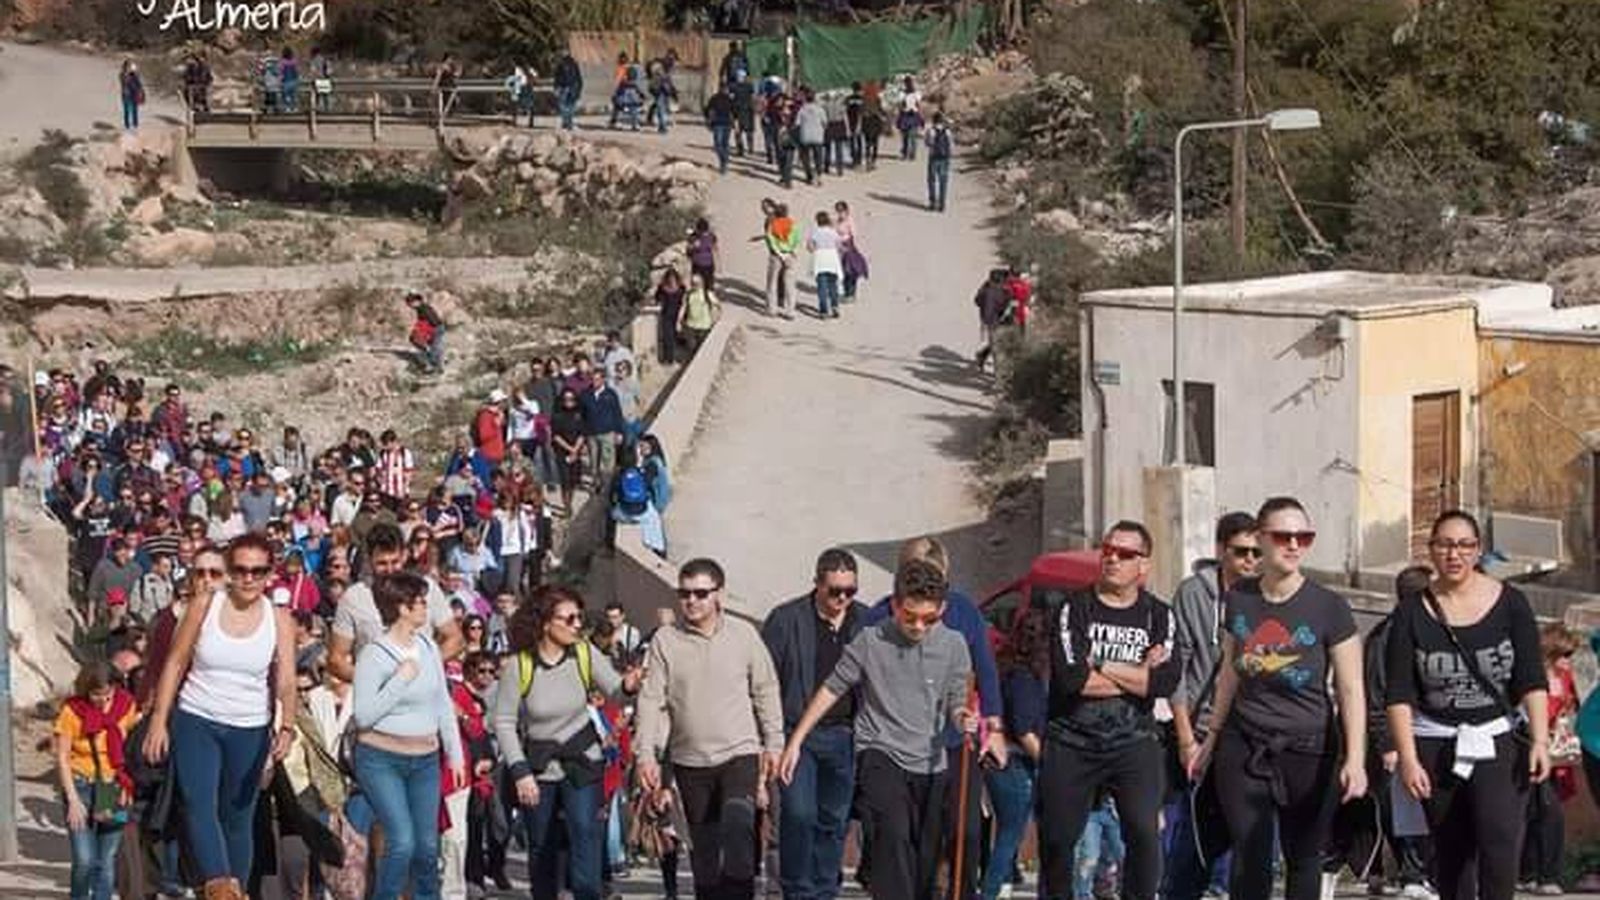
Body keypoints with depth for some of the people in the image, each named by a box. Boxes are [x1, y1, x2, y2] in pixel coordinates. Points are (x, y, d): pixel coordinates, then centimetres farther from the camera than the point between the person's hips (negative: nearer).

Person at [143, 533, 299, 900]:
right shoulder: (205, 605, -3)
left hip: (250, 730, 1)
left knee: (239, 817, 7)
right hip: (195, 722, -1)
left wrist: (287, 726, -29)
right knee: (199, 805, -20)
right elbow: (175, 664, 1)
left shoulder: (279, 619, -2)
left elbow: (286, 682, -11)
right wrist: (159, 720, -3)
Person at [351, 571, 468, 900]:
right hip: (382, 760, -5)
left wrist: (455, 753, 10)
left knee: (427, 845, 6)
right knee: (402, 842, -15)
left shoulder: (428, 647, 6)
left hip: (425, 760, 5)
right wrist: (401, 678, -19)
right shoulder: (374, 654, -12)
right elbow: (363, 715, -17)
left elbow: (443, 704, 13)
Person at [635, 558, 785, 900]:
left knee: (738, 824, -23)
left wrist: (773, 743, 5)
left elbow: (766, 692, 7)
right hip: (689, 760, 2)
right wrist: (645, 753, -8)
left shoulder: (743, 634, 0)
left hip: (740, 752, -2)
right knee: (703, 846, 9)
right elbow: (651, 701, -1)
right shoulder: (665, 641, -1)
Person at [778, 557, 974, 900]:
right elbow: (831, 690, 3)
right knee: (893, 833, -26)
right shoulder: (871, 641, -5)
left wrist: (963, 718, -16)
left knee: (926, 862, 6)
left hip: (930, 763, 4)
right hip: (881, 755, -4)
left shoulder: (953, 646, 2)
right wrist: (795, 742, 4)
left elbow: (956, 702, 9)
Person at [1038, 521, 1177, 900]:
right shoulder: (1075, 608, 0)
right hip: (1071, 743, 0)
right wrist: (1137, 675, -9)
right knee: (1056, 838, 5)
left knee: (1144, 833, -13)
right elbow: (1069, 677, -15)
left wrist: (1100, 666, -11)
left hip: (1134, 744, 0)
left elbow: (1166, 681, -10)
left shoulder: (1158, 616, 6)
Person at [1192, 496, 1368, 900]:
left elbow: (1351, 689, -6)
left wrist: (1355, 759, -14)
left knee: (1303, 859, 5)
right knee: (1249, 861, 0)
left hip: (1308, 751, -3)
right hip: (1244, 747, 3)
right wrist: (1212, 739, 22)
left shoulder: (1328, 607, -7)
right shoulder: (1237, 600, 4)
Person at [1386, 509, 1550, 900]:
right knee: (1451, 852, 5)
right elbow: (1399, 695, -5)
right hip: (1436, 746, 1)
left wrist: (1540, 740, -14)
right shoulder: (1412, 613, -1)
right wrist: (1408, 759, -13)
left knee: (1498, 835, -20)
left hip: (1499, 740, -1)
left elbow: (1532, 680, -3)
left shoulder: (1510, 603, 0)